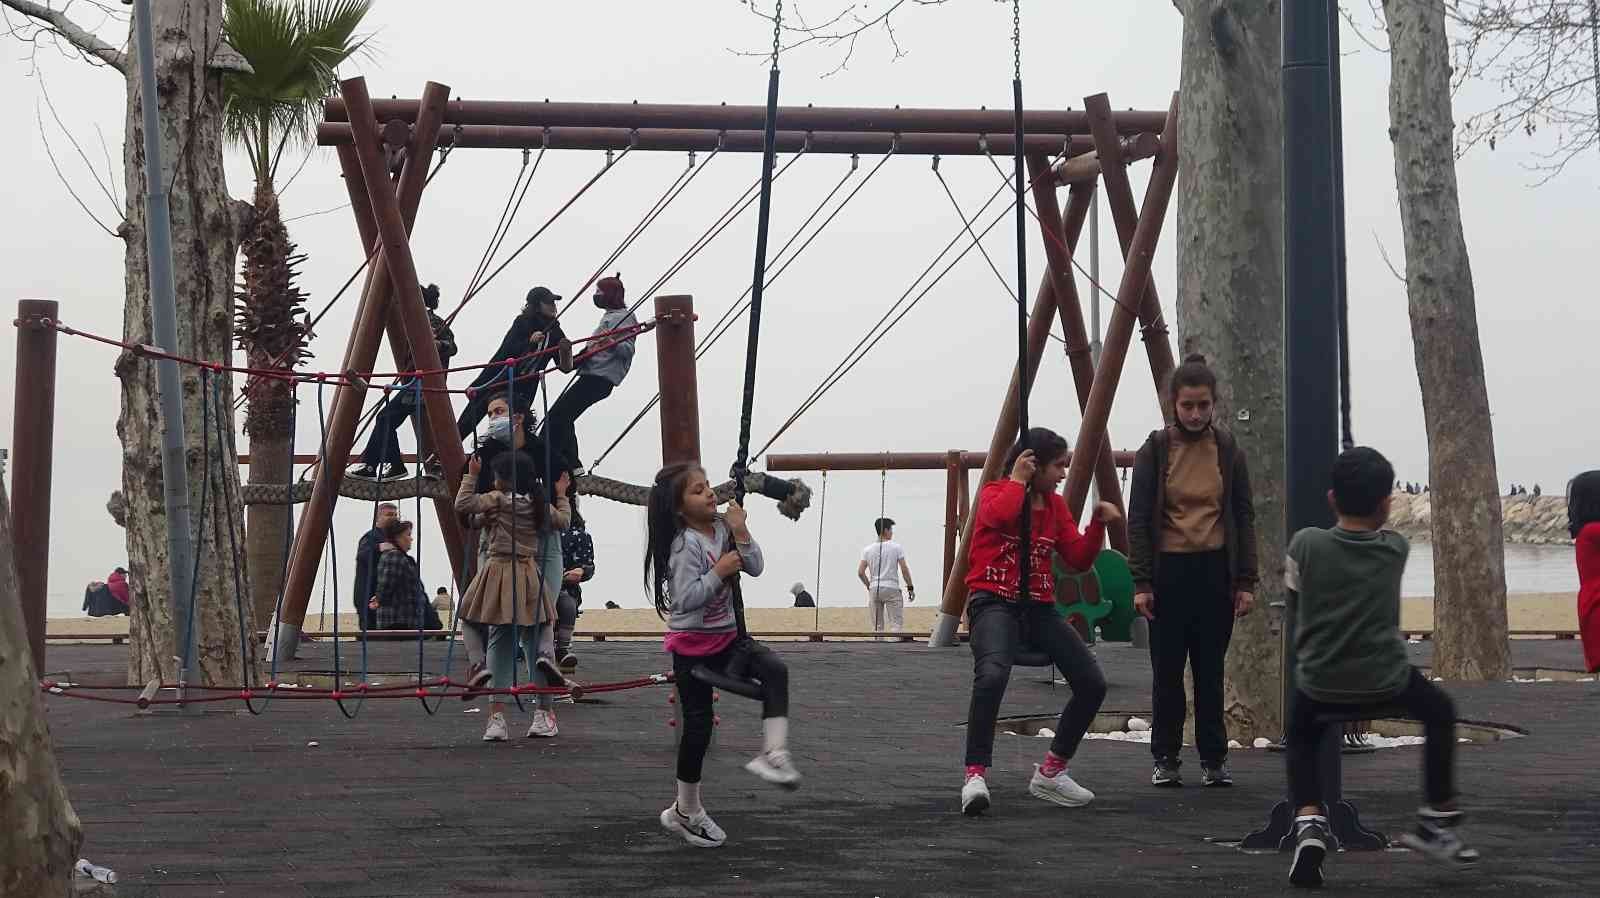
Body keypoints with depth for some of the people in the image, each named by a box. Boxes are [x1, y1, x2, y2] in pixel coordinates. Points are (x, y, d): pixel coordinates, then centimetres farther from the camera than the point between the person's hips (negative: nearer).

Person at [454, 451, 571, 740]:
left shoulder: (497, 500, -7)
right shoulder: (539, 504, 7)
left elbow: (462, 504, -14)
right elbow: (563, 520, 22)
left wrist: (471, 475, -3)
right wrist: (562, 496, 37)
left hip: (500, 574, -3)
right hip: (530, 578, 4)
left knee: (498, 646, -1)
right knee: (534, 645, 8)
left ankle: (497, 717, -6)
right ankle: (542, 714, 11)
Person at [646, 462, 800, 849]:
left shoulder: (722, 529, 1)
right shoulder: (685, 544, -21)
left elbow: (755, 567, 0)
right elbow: (686, 599, -26)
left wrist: (741, 532, -12)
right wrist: (720, 571, -25)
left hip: (726, 636, 6)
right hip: (692, 644, -6)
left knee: (775, 670, -21)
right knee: (698, 724, 1)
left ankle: (772, 754, -23)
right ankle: (686, 811, 16)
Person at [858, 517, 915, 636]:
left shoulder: (867, 550, 5)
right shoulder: (896, 547, -3)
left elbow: (860, 572, 0)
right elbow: (904, 569, -7)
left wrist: (869, 586, 14)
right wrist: (910, 587, 3)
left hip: (874, 589, 4)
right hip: (892, 588, -3)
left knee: (877, 625, 9)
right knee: (896, 623, -2)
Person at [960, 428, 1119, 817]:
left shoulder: (1056, 505, 15)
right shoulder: (996, 492, -2)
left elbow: (1078, 560, 9)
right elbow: (1000, 515, -28)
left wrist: (1098, 524, -3)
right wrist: (1017, 479, -14)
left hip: (1039, 606, 7)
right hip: (994, 602, -7)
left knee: (1092, 684, -1)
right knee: (992, 674, -35)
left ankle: (1051, 772, 15)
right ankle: (976, 775, -29)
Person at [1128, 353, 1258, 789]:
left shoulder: (1228, 451, 4)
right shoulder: (1155, 450, -1)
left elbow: (1244, 517, 6)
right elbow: (1138, 519, -2)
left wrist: (1246, 581, 0)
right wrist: (1141, 582, -7)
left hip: (1215, 571, 1)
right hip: (1169, 571, -1)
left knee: (1211, 669, 6)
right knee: (1167, 670, 4)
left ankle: (1214, 760, 12)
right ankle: (1165, 759, 12)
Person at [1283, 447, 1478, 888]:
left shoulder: (1305, 543, -10)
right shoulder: (1397, 548, -6)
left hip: (1319, 684, 0)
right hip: (1385, 682, 0)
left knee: (1300, 738, 30)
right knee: (1440, 711, 29)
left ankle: (1309, 824, 5)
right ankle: (1436, 822, 28)